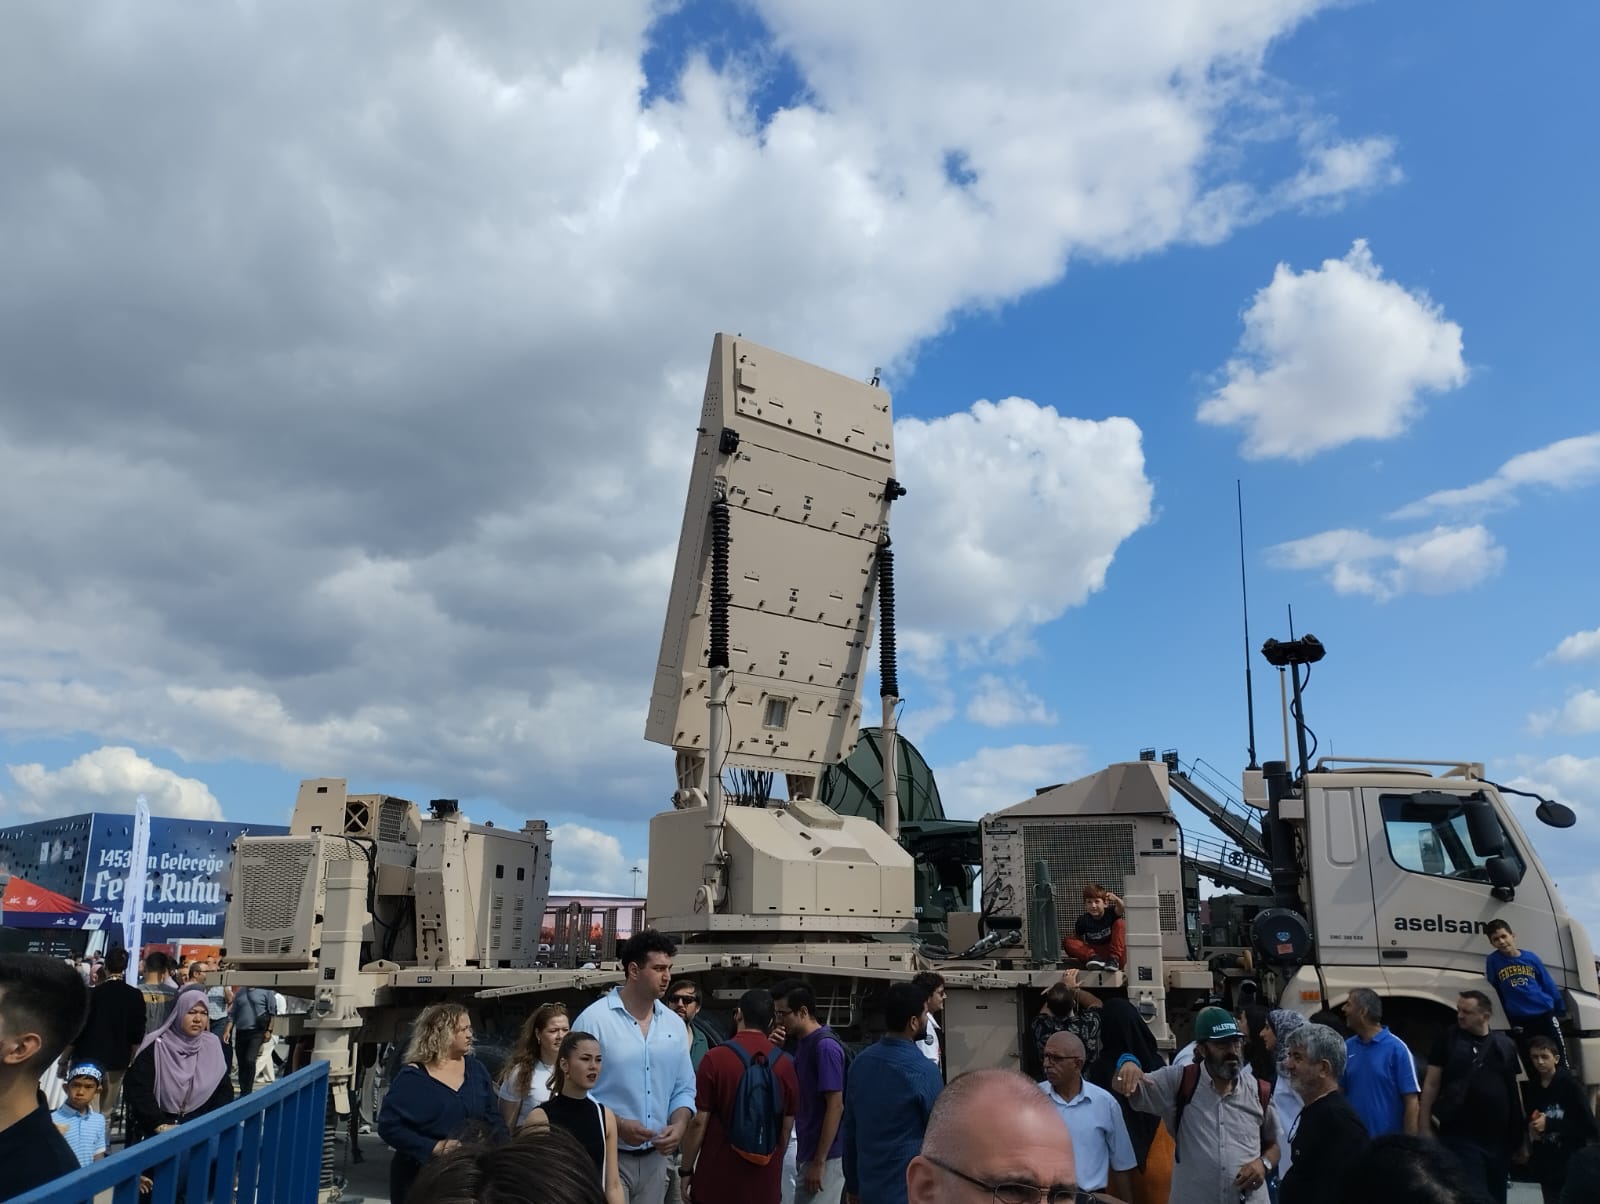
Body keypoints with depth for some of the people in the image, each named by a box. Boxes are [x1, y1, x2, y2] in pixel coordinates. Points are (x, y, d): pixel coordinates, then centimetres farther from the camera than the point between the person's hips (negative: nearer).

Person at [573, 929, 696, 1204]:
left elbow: (684, 1088, 11)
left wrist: (679, 1125, -7)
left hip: (655, 1158, 5)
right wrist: (617, 1125, -20)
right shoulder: (593, 1020, -12)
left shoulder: (675, 1025, 6)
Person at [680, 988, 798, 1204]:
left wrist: (686, 1170, 1)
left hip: (718, 1179, -3)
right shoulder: (785, 1063, -1)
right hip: (764, 1182, 3)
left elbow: (698, 1122, -10)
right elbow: (787, 1127, 6)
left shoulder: (716, 1058, -11)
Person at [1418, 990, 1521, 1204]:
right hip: (1461, 1138, -4)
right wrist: (1424, 1128, -8)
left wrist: (1521, 1138, 12)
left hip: (1499, 1139, 4)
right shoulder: (1448, 1040, -3)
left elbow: (1515, 1090, 13)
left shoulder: (1505, 1045, 6)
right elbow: (1431, 1084, -3)